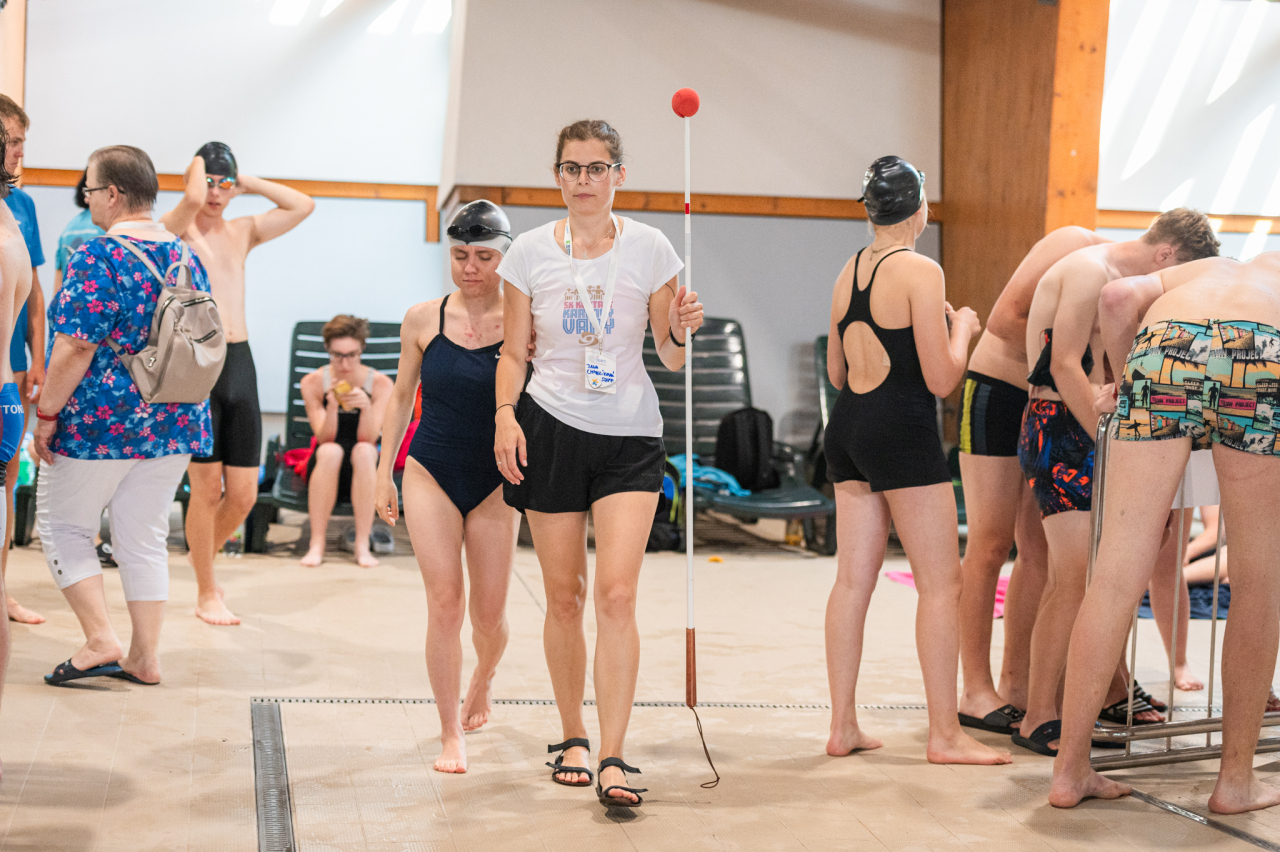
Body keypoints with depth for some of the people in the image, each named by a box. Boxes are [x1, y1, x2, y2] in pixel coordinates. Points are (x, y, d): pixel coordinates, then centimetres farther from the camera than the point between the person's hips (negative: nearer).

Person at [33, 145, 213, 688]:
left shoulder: (97, 258, -15)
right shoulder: (186, 257, 7)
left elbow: (75, 348, -20)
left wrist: (46, 413, -12)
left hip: (99, 421, -6)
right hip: (175, 421, 7)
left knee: (62, 525, 10)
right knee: (146, 537, 12)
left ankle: (101, 641, 1)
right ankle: (145, 657, 15)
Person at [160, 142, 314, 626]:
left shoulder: (243, 232, 15)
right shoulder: (176, 229, -1)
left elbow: (303, 206, 9)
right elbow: (192, 198, -23)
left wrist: (246, 182, 10)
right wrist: (199, 163, -2)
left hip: (240, 364, 5)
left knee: (244, 495, 5)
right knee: (207, 488, -2)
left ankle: (205, 556, 32)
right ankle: (207, 594, 14)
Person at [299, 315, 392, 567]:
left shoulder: (380, 384, -7)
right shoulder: (312, 382, -6)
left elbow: (368, 439, -14)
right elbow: (324, 438, -12)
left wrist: (367, 407, -33)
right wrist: (331, 407, -30)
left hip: (362, 472, 0)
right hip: (325, 471, 0)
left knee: (363, 451, -34)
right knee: (330, 451, -34)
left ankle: (362, 546, -29)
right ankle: (317, 544, -28)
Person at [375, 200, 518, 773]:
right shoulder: (422, 320, -1)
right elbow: (402, 395, 10)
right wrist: (384, 473, 9)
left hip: (494, 479, 0)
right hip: (431, 473, 0)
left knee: (489, 613, 6)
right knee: (444, 604, -8)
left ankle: (482, 678, 41)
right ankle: (451, 736, 2)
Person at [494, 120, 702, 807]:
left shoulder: (649, 248, 1)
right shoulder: (530, 252, 3)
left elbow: (670, 358, 5)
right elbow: (513, 350, 9)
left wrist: (680, 330, -17)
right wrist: (505, 413, -7)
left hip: (630, 437, -1)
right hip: (551, 428, 1)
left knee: (617, 594, -12)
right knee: (563, 595, 6)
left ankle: (612, 760, -10)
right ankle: (573, 739, 23)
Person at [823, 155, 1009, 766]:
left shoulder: (848, 273, 11)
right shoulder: (920, 272, -11)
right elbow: (941, 379, -13)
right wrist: (962, 329, 4)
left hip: (847, 426, 8)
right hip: (903, 433, -8)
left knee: (853, 580, 9)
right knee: (941, 583, 0)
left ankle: (843, 726, 13)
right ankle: (945, 735, 2)